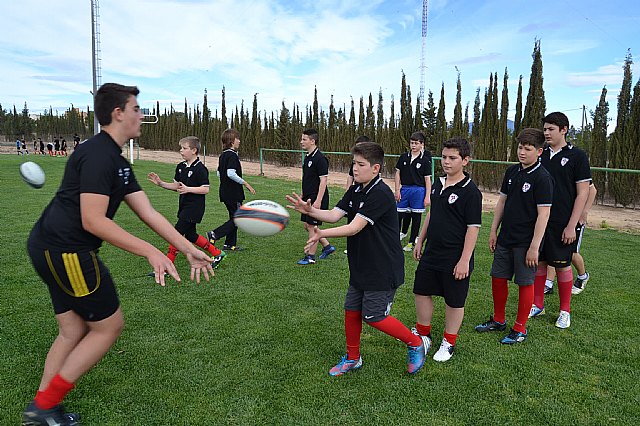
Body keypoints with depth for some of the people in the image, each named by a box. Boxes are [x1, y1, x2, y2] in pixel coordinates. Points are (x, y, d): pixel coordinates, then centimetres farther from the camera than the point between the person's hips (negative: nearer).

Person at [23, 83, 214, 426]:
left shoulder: (118, 162, 14)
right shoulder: (98, 154, -18)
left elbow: (148, 213, 10)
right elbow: (92, 221, -24)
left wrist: (189, 250, 6)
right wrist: (150, 252, -27)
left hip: (51, 249, 10)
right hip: (66, 251, -10)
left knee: (74, 331, 17)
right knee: (109, 325, 2)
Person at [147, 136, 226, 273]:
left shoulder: (200, 169, -15)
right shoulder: (181, 166, 10)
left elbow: (205, 189, -18)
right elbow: (177, 186, 16)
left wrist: (188, 189, -26)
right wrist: (160, 183, 4)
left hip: (194, 207, -9)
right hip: (184, 205, 9)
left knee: (178, 232, -10)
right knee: (190, 235, 14)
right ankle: (217, 253, 27)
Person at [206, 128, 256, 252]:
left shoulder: (223, 155, 12)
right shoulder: (232, 155, -16)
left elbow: (219, 173, 18)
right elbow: (231, 173, -27)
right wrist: (245, 183, -20)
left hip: (225, 192, 9)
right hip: (233, 193, -9)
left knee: (234, 218, 16)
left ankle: (230, 244, 18)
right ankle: (214, 234, -7)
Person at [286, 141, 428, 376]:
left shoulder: (380, 194, -21)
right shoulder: (355, 191, 6)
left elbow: (355, 227, -28)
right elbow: (334, 215, -5)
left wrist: (322, 234, -37)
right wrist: (309, 210, -22)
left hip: (383, 269, -8)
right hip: (360, 267, 8)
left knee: (374, 317, -1)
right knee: (351, 310, 13)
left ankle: (416, 342, 22)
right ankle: (352, 358, 33)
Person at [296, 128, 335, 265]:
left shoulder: (320, 158, -16)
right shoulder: (307, 157, 12)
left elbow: (323, 180, -19)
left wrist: (318, 201, -23)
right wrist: (302, 195, 21)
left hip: (317, 199, -9)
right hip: (308, 198, 9)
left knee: (311, 226, -2)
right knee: (307, 226, 13)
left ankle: (310, 256, 11)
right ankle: (327, 246, 27)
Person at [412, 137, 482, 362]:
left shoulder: (470, 192, -15)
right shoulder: (437, 184, 6)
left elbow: (473, 228, -16)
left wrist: (464, 260, -19)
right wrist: (420, 241, 17)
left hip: (455, 259, -7)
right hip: (431, 253, 7)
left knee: (454, 301, 9)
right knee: (422, 292, 15)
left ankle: (448, 343, 27)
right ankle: (423, 334, 34)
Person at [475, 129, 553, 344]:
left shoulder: (543, 178, -14)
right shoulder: (512, 172, 7)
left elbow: (543, 214, -16)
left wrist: (534, 247, -18)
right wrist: (494, 231, 11)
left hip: (526, 242, -7)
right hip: (505, 238, 7)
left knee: (525, 283, 5)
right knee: (498, 278, 13)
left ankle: (520, 329, 20)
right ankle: (498, 320, 31)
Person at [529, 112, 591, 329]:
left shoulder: (577, 156, -6)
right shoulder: (541, 155, 8)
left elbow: (583, 193, -8)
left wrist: (571, 226, -13)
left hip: (562, 224, -4)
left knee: (562, 266, 5)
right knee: (539, 262, 10)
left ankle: (565, 311, 20)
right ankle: (537, 305, 24)